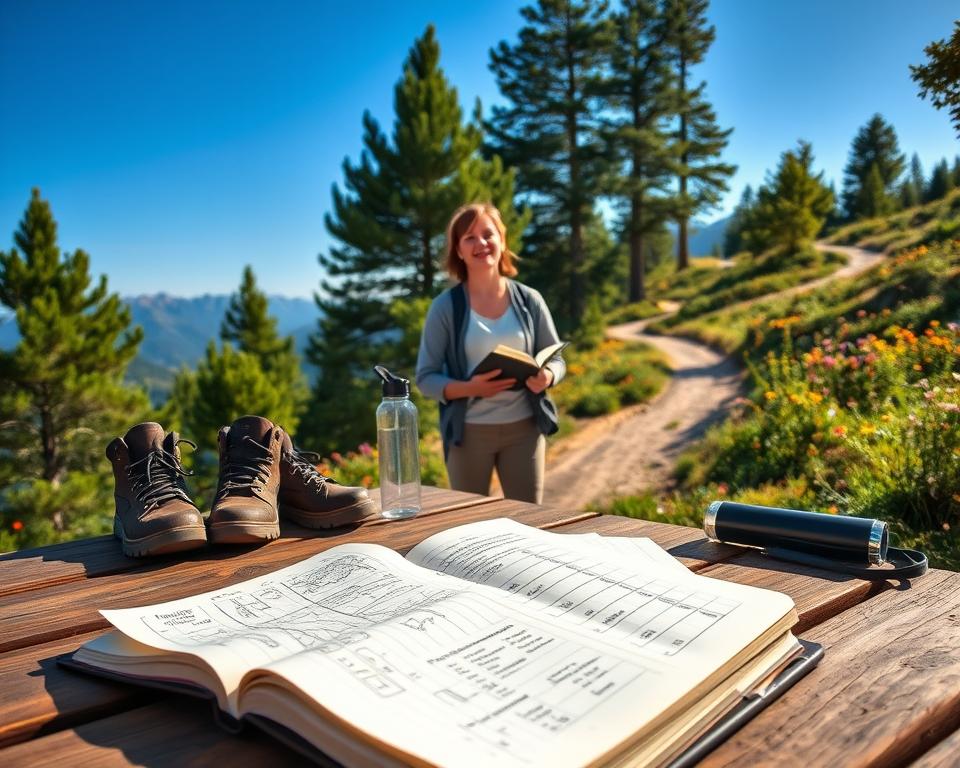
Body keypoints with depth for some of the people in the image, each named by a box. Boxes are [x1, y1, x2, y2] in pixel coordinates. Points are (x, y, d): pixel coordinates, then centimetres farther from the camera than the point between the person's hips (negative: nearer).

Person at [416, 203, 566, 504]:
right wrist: (469, 388, -23)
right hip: (469, 430, -2)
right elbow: (425, 378, -5)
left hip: (524, 426, 2)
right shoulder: (446, 306, -5)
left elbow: (556, 359, 8)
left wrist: (546, 377, -16)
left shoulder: (529, 300, 1)